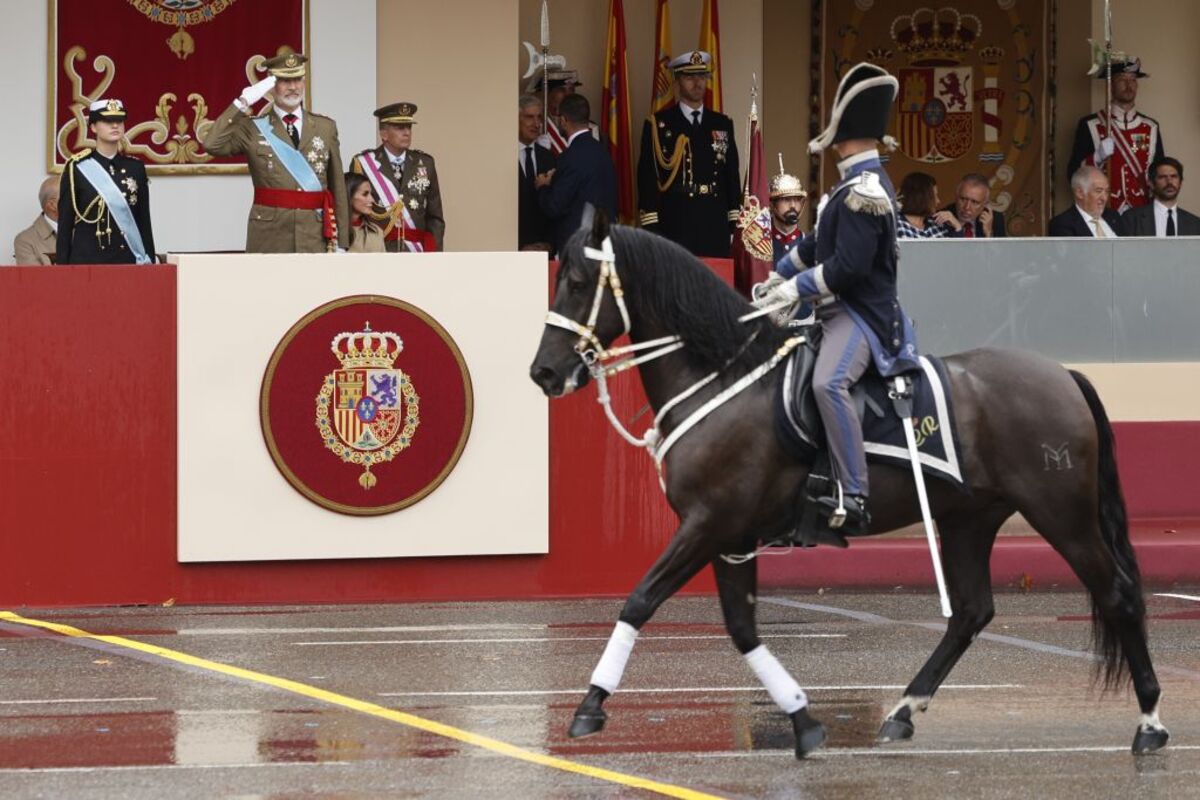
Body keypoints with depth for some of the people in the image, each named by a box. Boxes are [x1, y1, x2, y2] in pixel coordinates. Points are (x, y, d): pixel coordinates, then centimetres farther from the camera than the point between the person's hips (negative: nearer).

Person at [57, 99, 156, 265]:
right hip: (87, 258, -2)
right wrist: (62, 268, -4)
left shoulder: (135, 168, 10)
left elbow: (144, 221, 12)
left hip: (127, 259, 2)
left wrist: (148, 263, 7)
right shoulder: (77, 169, 1)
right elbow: (64, 225, 1)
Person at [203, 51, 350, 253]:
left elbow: (338, 189, 12)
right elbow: (212, 144, -11)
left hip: (315, 239, 2)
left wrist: (341, 244, 8)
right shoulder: (253, 128, 6)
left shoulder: (326, 128, 12)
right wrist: (242, 104, -8)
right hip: (269, 239, -2)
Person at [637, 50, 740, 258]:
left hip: (715, 226, 3)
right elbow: (647, 176, 0)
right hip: (675, 225, -3)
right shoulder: (658, 124, 4)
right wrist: (651, 228, -8)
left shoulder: (723, 124, 15)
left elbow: (732, 176, 16)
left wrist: (736, 224, 7)